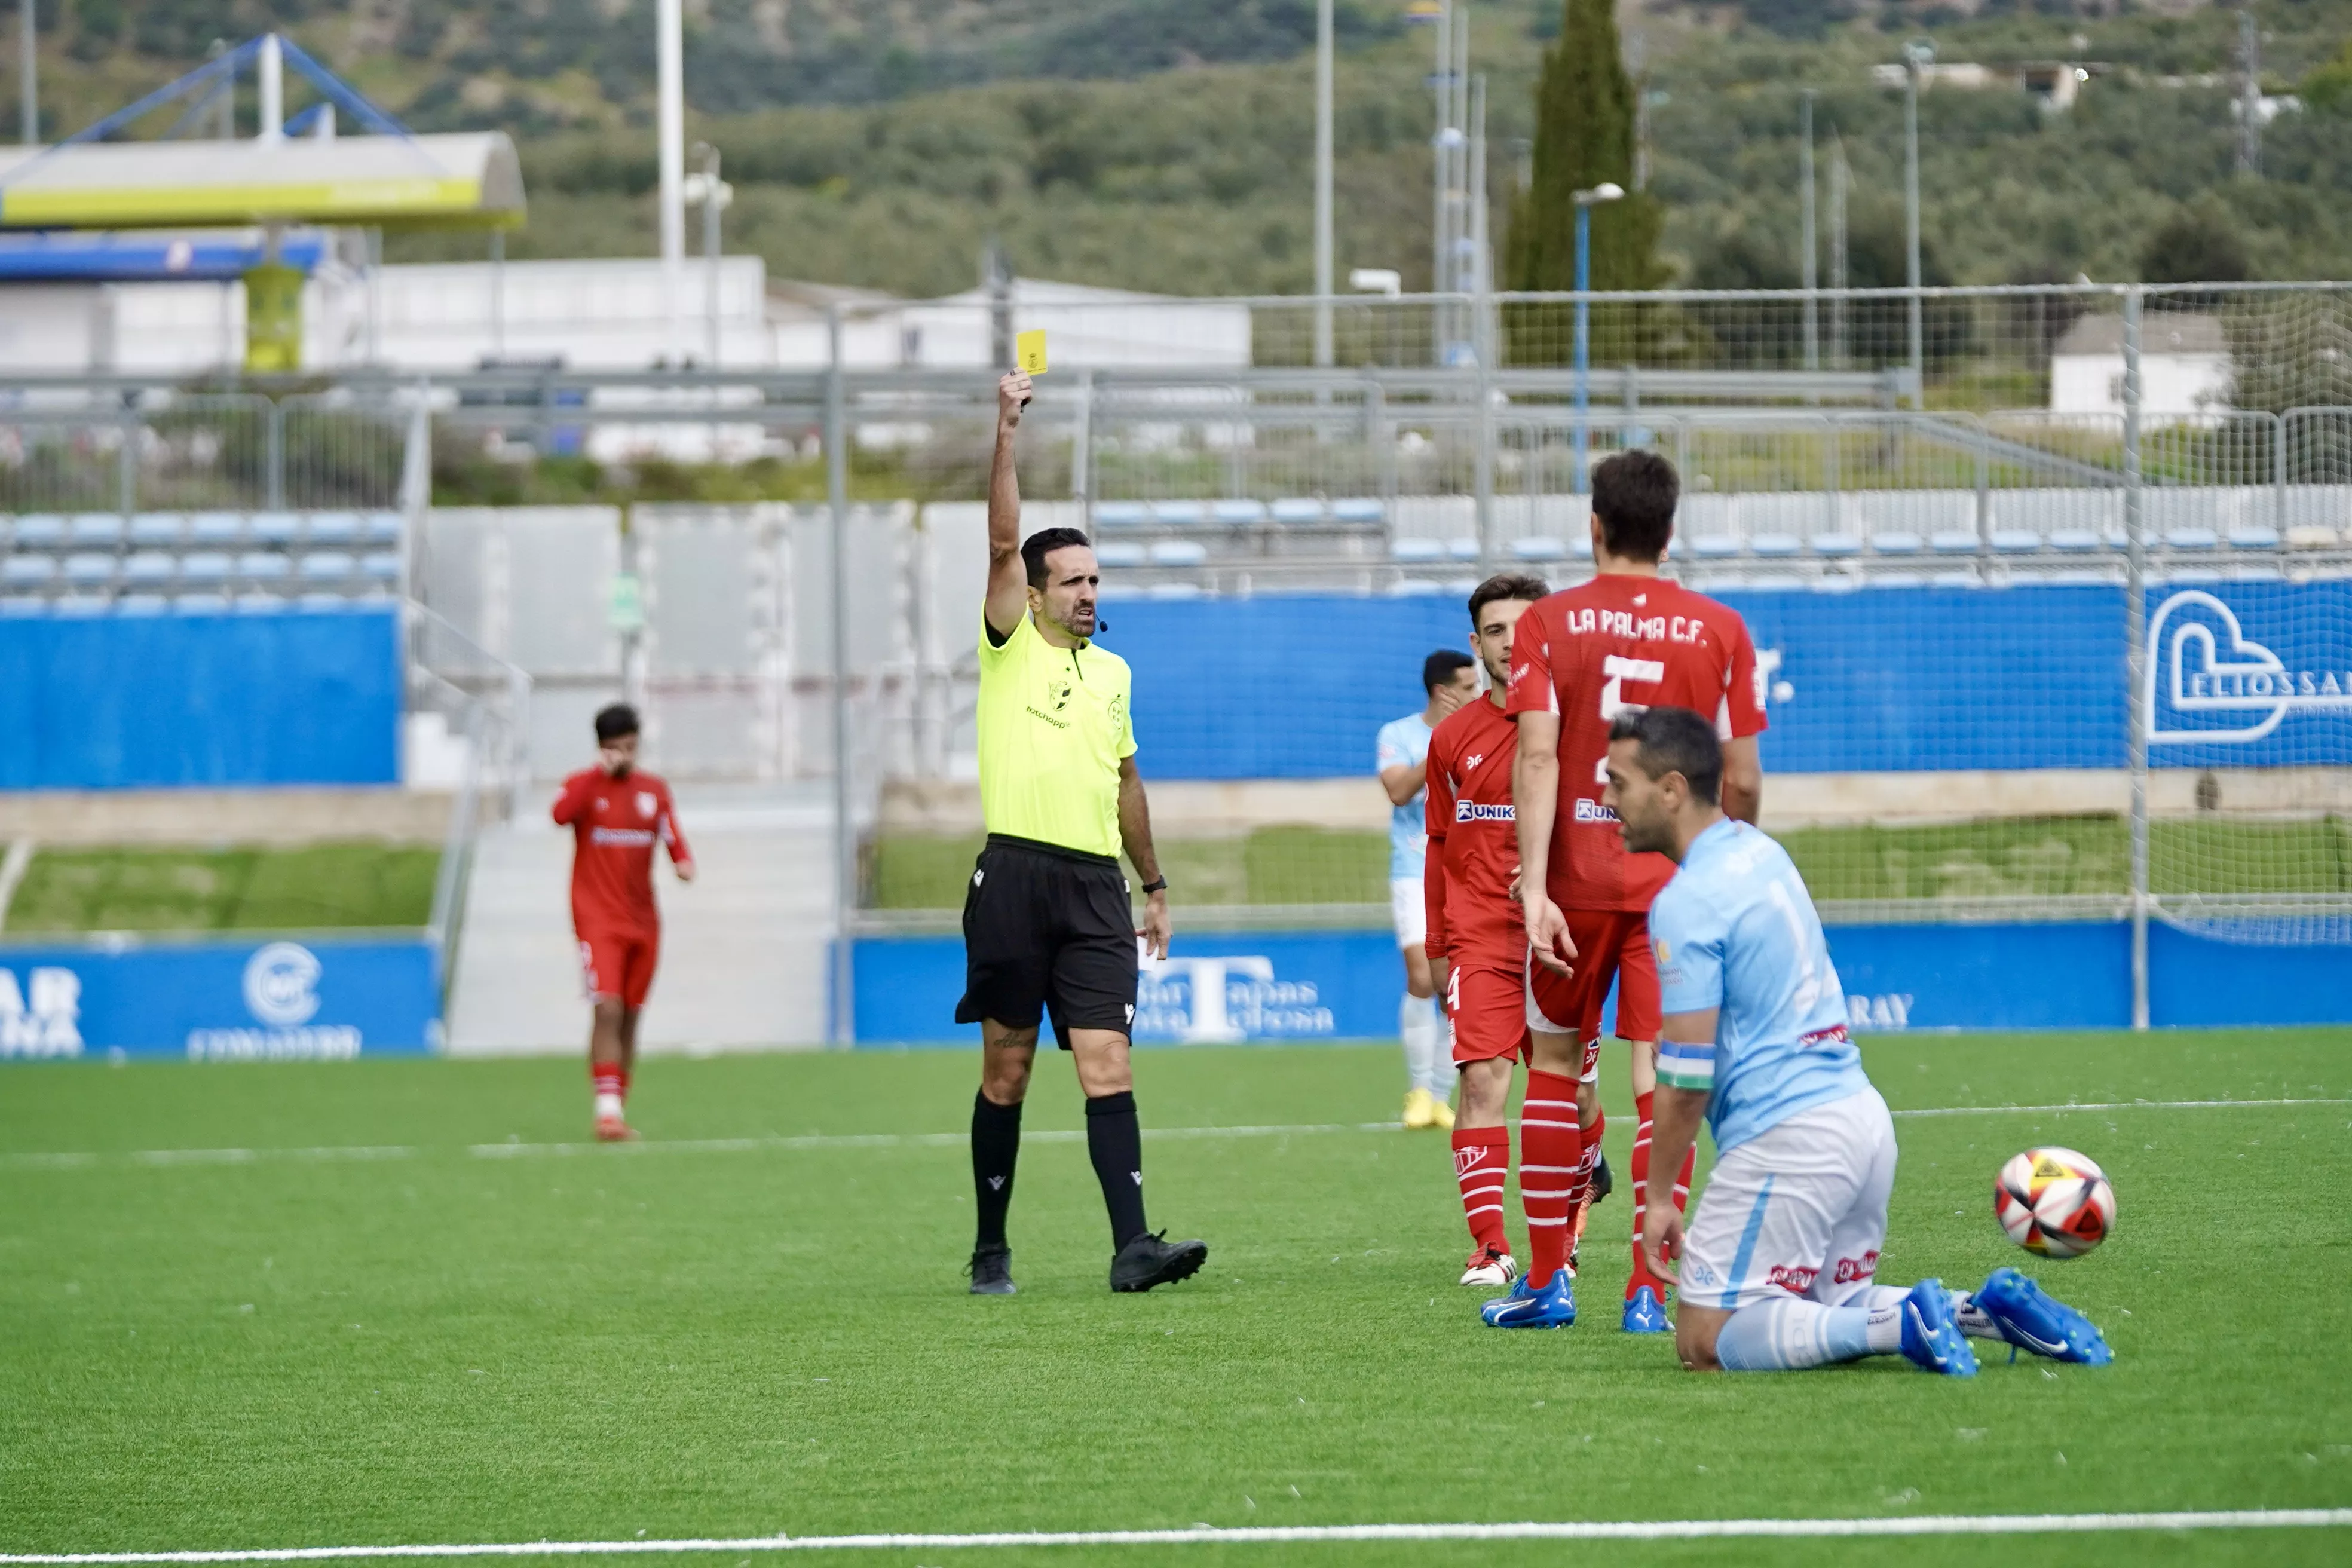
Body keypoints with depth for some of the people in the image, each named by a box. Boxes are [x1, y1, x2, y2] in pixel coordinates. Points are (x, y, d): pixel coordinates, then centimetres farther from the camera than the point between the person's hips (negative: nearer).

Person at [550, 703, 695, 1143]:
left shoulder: (654, 790, 10)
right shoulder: (584, 784, -2)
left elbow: (673, 838, 8)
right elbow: (562, 813, -24)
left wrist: (684, 862, -14)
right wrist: (600, 772, -26)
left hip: (643, 921, 5)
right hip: (597, 919, -5)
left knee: (630, 1018, 9)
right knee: (607, 1008, -19)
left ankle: (618, 1112, 18)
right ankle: (607, 1106, -23)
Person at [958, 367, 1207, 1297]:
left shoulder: (1113, 672, 18)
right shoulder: (1010, 647, 3)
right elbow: (1003, 544, -10)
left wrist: (1154, 885, 26)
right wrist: (1005, 434, -18)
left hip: (1096, 885, 3)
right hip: (1016, 876, -3)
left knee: (1108, 1065, -7)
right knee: (1007, 1070, 2)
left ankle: (1132, 1245, -14)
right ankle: (991, 1249, 11)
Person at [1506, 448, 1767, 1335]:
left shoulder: (1548, 626, -1)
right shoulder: (1720, 632, 1)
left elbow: (1537, 757, -10)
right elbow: (1741, 780, 1)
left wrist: (1534, 887, -13)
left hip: (1576, 882, 0)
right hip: (1678, 885, 0)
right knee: (1661, 1080, -3)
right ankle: (1648, 1289, -9)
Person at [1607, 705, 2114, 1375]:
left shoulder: (1685, 904, -14)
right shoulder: (1761, 851, 13)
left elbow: (1686, 1076, -16)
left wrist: (1658, 1196, -7)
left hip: (1788, 1141, -9)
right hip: (1864, 1116, 9)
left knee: (1705, 1340, -4)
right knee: (1831, 1308, 22)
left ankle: (1902, 1325, -18)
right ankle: (1981, 1310, 3)